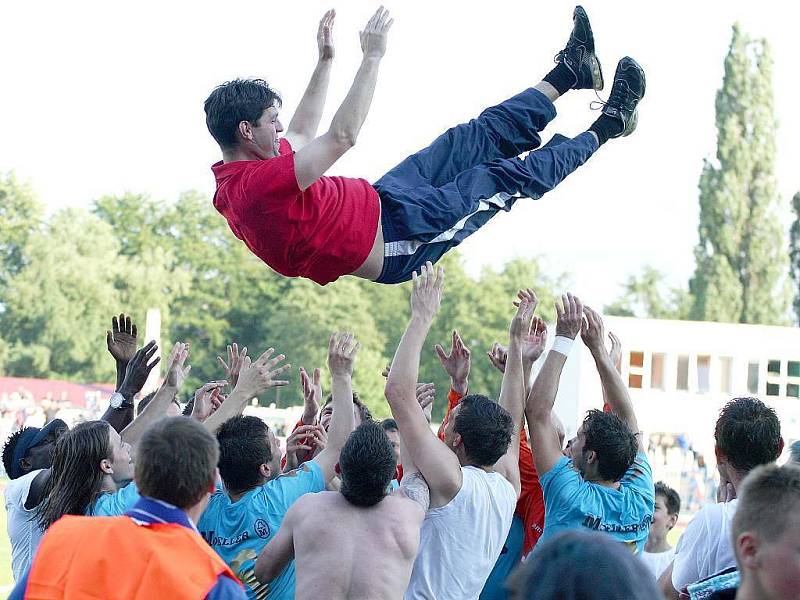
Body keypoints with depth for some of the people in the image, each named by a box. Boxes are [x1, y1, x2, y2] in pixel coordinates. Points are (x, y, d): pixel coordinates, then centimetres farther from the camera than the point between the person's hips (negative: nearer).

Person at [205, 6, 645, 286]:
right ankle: (605, 128, 25)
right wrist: (372, 57, -28)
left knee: (479, 137, 12)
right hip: (396, 237, -10)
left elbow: (302, 133, 19)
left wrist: (325, 59, 18)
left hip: (379, 201, 10)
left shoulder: (236, 174, 2)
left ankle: (570, 71, 26)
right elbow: (343, 136, -33)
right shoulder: (258, 183, -31)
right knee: (507, 176, 5)